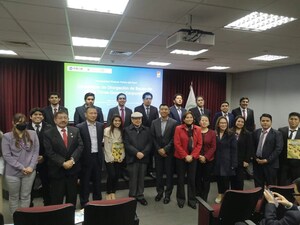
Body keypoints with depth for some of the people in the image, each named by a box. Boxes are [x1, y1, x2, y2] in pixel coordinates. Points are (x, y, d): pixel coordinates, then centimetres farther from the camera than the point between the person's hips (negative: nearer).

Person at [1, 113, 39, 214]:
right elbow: (7, 155, -9)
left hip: (30, 171, 2)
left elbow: (36, 152, 1)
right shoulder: (7, 136, -5)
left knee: (26, 196, 13)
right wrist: (21, 167, -14)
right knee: (14, 197, 14)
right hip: (13, 173, -1)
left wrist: (31, 166, -11)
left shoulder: (33, 134, 1)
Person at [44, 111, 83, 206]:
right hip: (57, 170, -3)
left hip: (73, 168, 3)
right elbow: (49, 152, -10)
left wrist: (72, 160, -16)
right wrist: (63, 163, -17)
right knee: (57, 199, 8)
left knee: (72, 196, 15)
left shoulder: (75, 131, 5)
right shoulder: (48, 133, -4)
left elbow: (80, 146, -2)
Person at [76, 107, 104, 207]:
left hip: (98, 156, 4)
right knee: (84, 181, 9)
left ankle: (98, 201, 31)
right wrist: (81, 155, -7)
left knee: (97, 180, 15)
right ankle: (84, 202, 24)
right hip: (86, 157, -4)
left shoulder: (101, 126, 3)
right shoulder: (80, 127, -9)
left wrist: (100, 152, 8)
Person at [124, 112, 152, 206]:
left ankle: (140, 196, 23)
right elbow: (127, 144, -6)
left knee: (141, 178, 10)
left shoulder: (147, 130, 9)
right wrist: (136, 153, -15)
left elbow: (149, 143, 3)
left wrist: (143, 153, -11)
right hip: (132, 158, -2)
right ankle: (132, 196, 20)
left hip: (144, 157, 2)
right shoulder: (127, 130, 2)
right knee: (133, 178, 6)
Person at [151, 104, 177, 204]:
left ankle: (168, 194, 19)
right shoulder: (154, 122, 5)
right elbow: (153, 137, 2)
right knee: (158, 173, 10)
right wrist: (159, 149, -7)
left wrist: (165, 149, -13)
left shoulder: (174, 122, -5)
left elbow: (174, 138, -8)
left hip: (169, 152, -2)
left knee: (169, 173, 6)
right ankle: (160, 191, 26)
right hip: (158, 152, 3)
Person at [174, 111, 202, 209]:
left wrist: (192, 156, -10)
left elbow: (199, 144, 0)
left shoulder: (198, 129, 3)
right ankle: (181, 199, 25)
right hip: (181, 157, -2)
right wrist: (185, 156, -13)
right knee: (181, 178, 10)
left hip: (193, 158, 2)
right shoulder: (178, 128, -5)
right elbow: (177, 144, -10)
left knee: (192, 179, 8)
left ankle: (192, 200, 22)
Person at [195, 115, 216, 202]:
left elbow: (213, 147, -2)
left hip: (208, 160, 1)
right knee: (198, 179, 7)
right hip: (197, 159, 0)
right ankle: (198, 197, 24)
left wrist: (205, 157, -11)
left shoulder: (212, 133, 1)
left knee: (206, 179, 8)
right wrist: (198, 156, -11)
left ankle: (204, 198, 21)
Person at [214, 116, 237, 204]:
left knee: (226, 179, 3)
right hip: (217, 161, 2)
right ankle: (220, 195, 28)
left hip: (227, 161, -2)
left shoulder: (231, 135, -4)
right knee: (219, 179, 10)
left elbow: (234, 150, -6)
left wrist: (234, 163, -11)